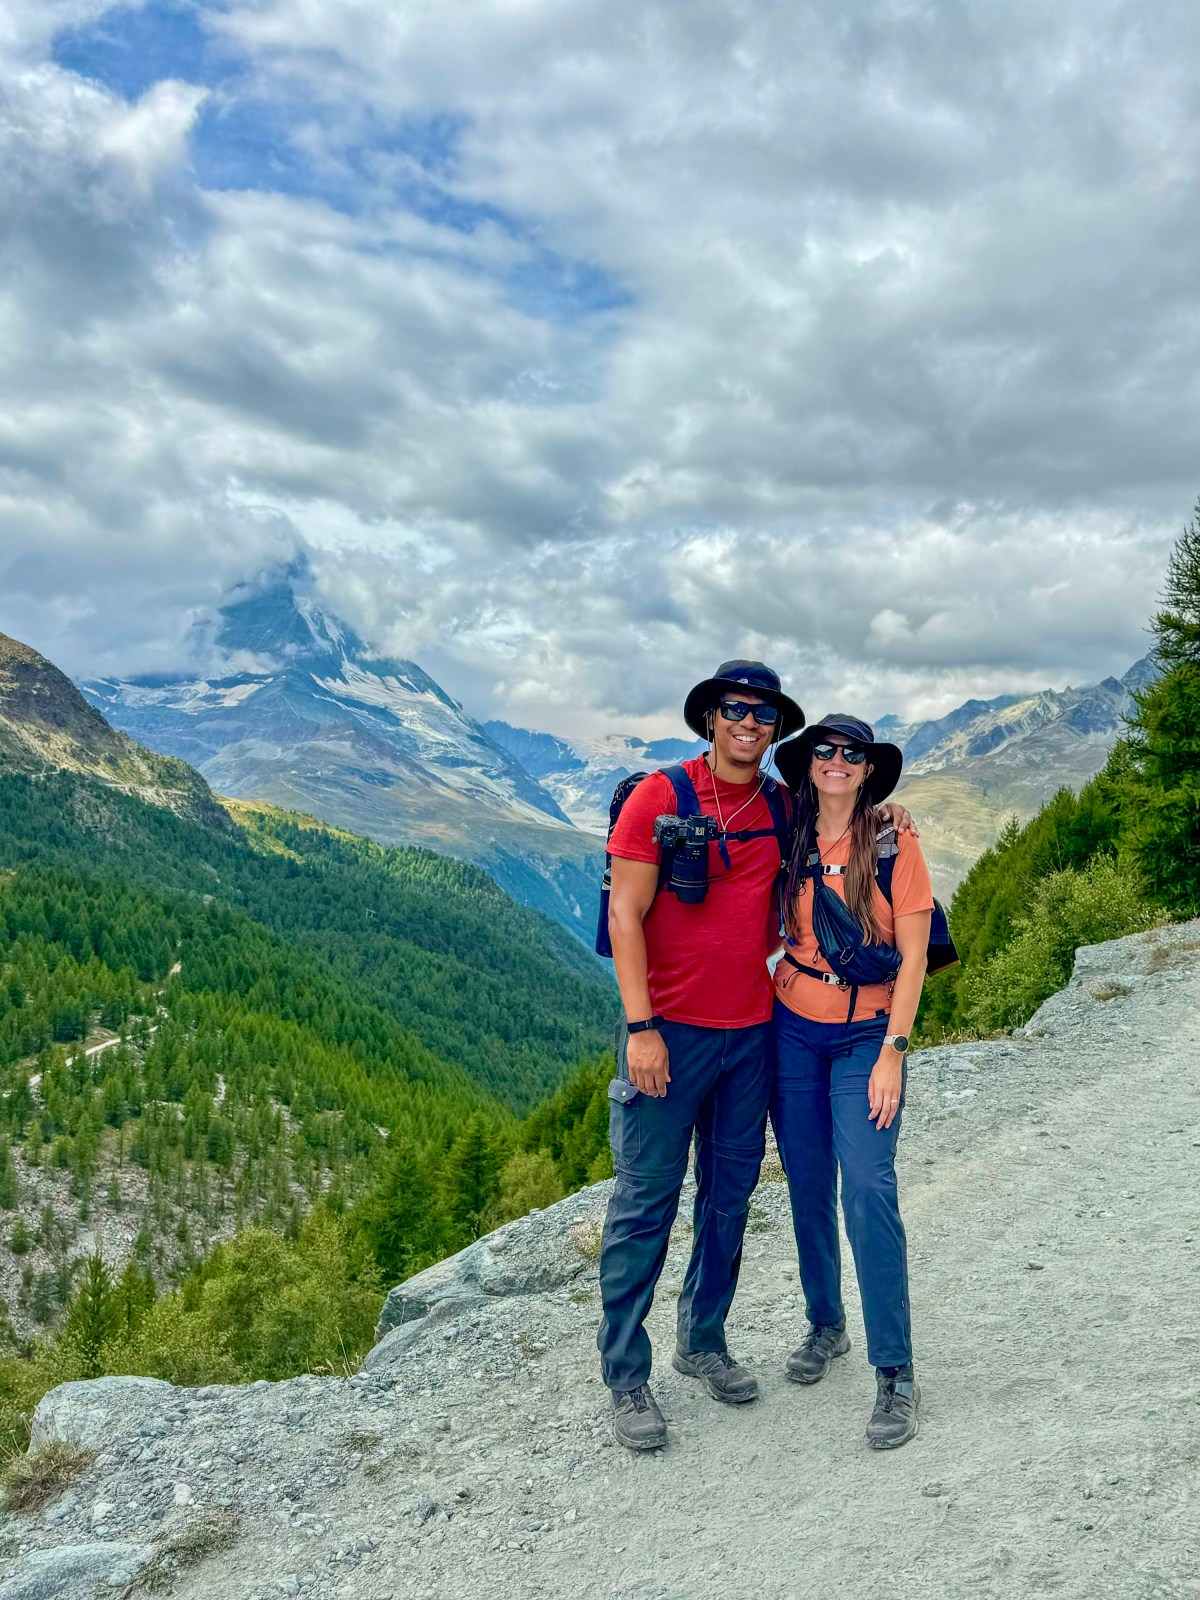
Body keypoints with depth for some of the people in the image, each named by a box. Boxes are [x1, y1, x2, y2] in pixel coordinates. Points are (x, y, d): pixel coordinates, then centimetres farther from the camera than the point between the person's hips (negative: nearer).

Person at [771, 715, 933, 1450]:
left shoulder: (895, 846, -6)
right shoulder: (790, 844, 3)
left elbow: (913, 957, -8)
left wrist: (892, 1052, -14)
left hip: (866, 1036, -3)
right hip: (792, 1030, 3)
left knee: (868, 1190, -13)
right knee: (809, 1189, 11)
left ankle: (896, 1375, -3)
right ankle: (826, 1326, 31)